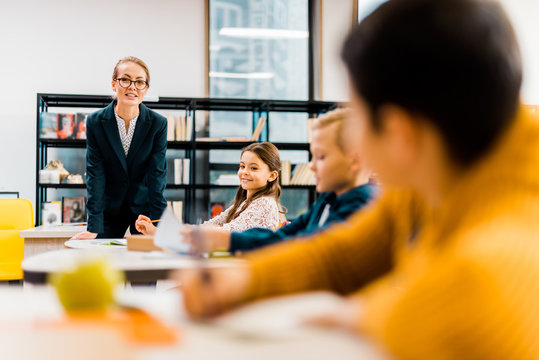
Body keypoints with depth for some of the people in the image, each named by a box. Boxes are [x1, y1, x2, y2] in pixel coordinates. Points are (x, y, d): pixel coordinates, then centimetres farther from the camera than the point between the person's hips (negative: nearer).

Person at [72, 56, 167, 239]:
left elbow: (157, 174, -13)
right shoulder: (95, 122, -10)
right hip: (110, 208, 1)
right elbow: (95, 173, -13)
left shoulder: (158, 124, -11)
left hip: (143, 206, 0)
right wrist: (93, 227, -19)